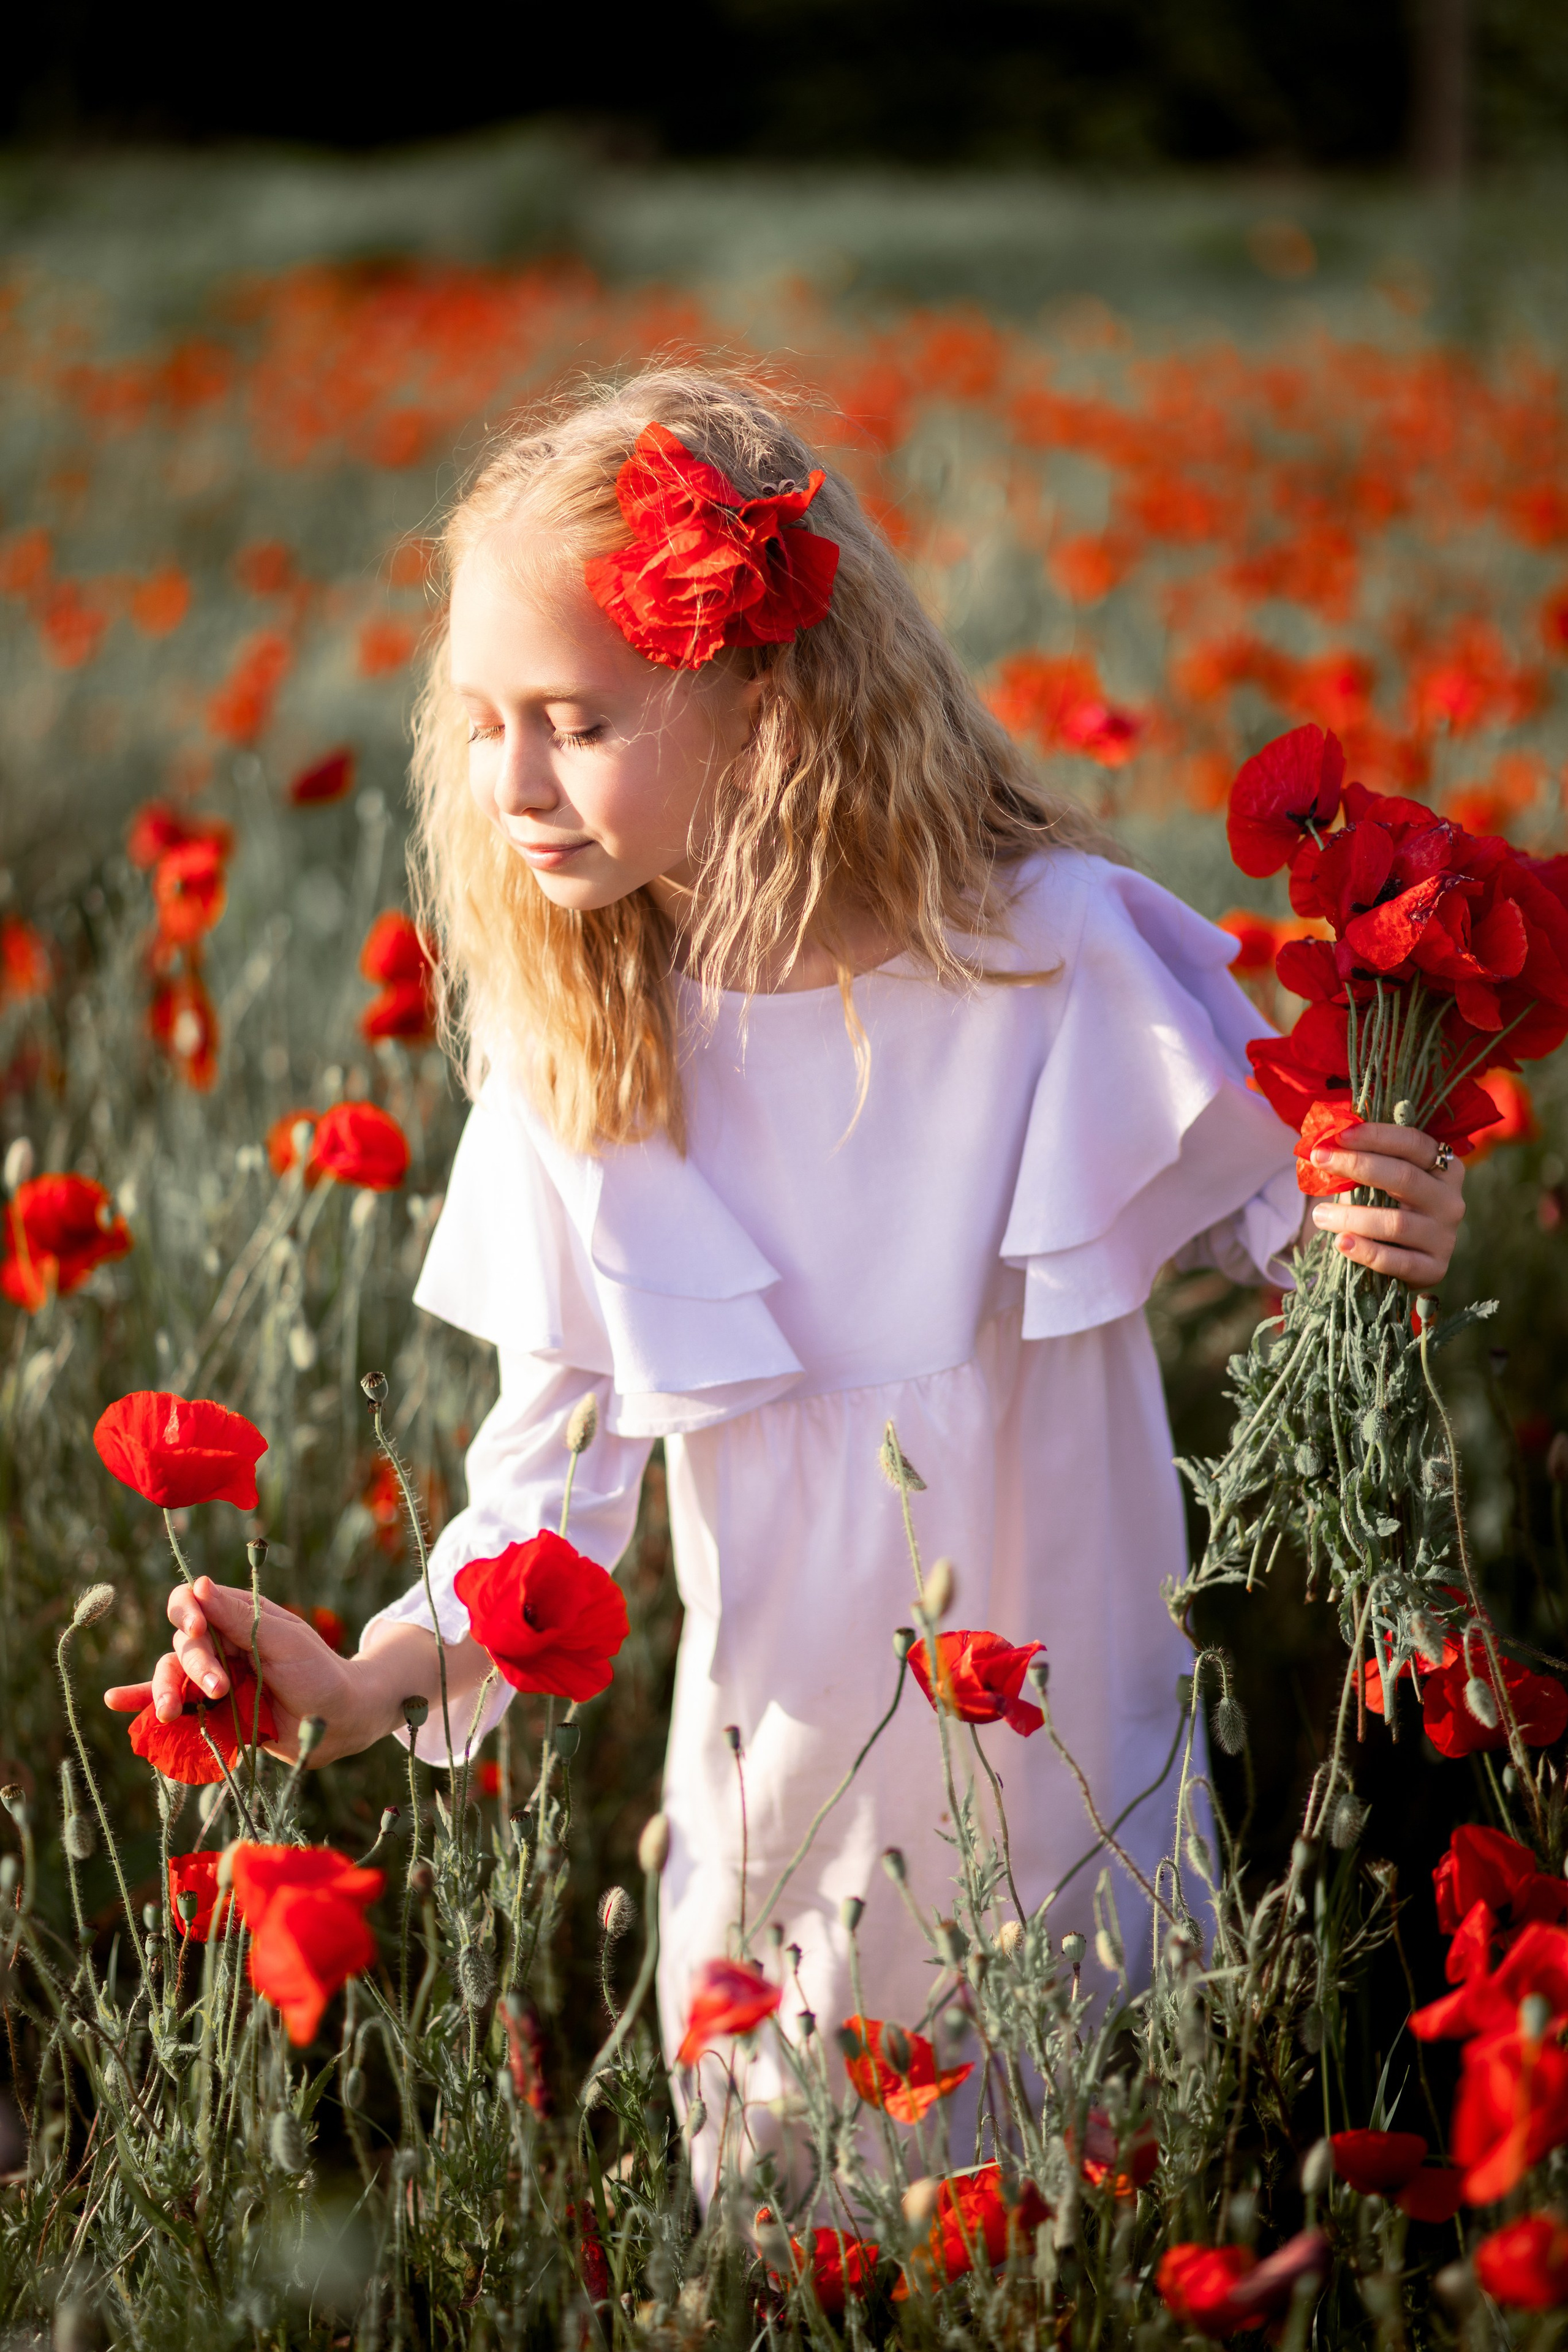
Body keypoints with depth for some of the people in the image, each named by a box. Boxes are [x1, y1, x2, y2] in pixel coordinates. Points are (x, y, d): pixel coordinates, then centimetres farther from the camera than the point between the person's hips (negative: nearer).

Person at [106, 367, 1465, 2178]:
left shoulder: (1054, 949, -18)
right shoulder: (571, 1046, -10)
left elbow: (1251, 1209, -2)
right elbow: (563, 1444, -3)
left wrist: (1374, 1238, -23)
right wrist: (374, 1678, -15)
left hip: (1071, 1747, -2)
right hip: (781, 1785, 2)